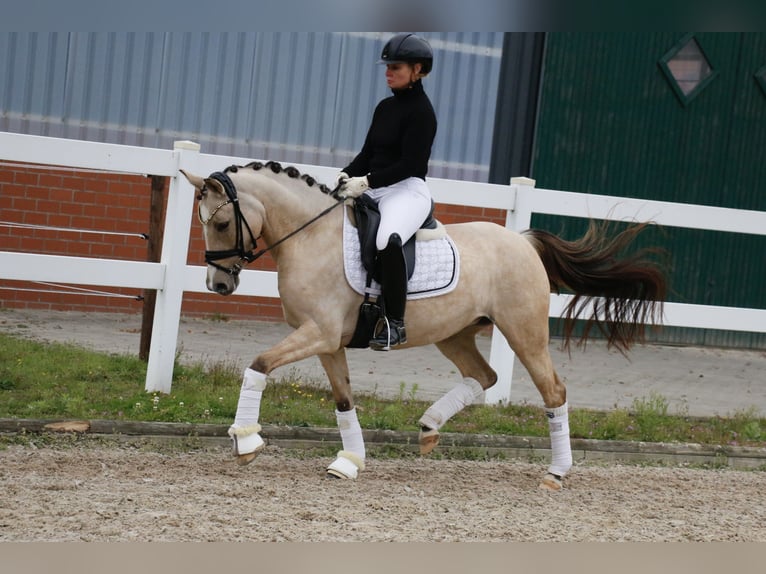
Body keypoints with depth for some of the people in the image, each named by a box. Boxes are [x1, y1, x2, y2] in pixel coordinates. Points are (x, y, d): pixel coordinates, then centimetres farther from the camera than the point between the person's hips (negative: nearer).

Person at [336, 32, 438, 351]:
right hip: (374, 190, 9)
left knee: (387, 240, -37)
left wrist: (367, 182, -22)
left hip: (408, 190, -9)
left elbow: (409, 164, -17)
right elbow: (367, 152, 17)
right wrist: (347, 174, -3)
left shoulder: (421, 111, -9)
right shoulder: (385, 107, 15)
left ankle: (394, 324, -29)